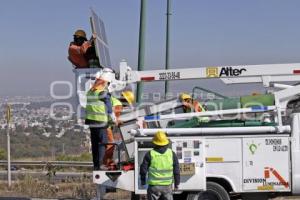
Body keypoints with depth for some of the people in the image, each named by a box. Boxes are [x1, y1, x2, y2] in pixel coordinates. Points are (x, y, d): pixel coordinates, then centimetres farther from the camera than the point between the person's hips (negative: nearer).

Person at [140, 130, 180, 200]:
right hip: (167, 186, 2)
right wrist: (177, 183, 15)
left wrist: (143, 181, 14)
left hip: (154, 186, -2)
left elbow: (143, 169, -3)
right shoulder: (172, 154, -1)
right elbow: (176, 171, 3)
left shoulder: (150, 154, -9)